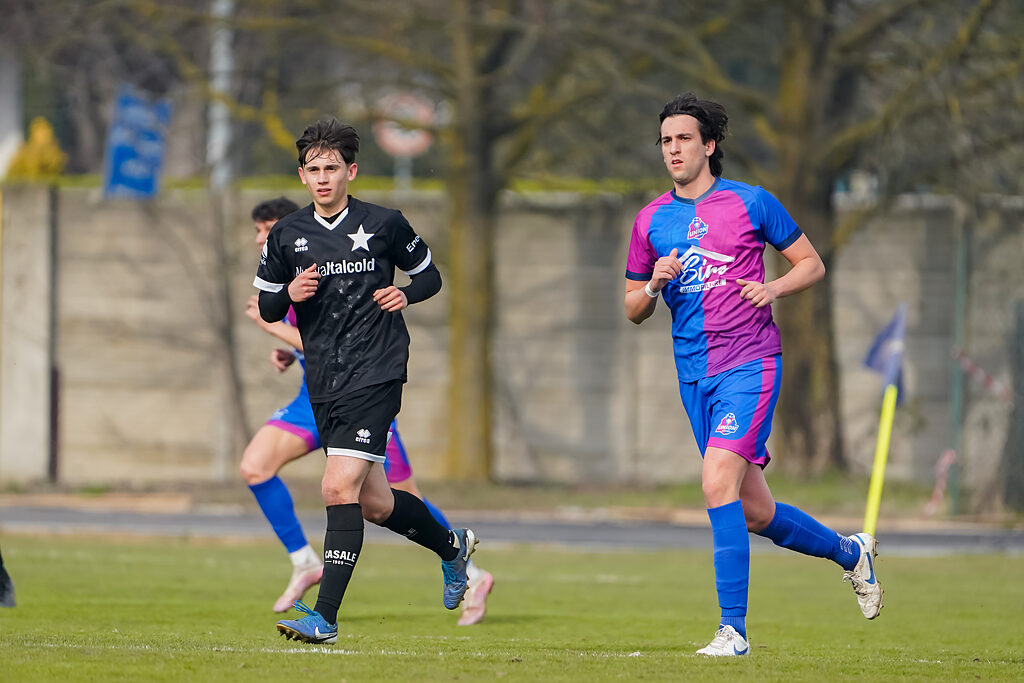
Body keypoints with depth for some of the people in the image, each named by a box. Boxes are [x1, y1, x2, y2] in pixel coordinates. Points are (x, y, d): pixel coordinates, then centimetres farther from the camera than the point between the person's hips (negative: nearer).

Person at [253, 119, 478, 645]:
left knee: (340, 488, -19)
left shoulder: (383, 224, -1)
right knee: (374, 503, 12)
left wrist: (406, 294, -8)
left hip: (375, 372, -5)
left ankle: (325, 616, -20)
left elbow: (429, 274, 14)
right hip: (324, 383, 5)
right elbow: (266, 308, 14)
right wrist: (290, 294, -8)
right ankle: (452, 545, 42)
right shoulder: (287, 235, 7)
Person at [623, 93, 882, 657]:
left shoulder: (751, 203, -1)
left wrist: (773, 288, -12)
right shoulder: (650, 221, 10)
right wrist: (655, 284, -6)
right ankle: (850, 553, 36)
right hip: (694, 374, 5)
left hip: (749, 364, -5)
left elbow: (812, 264, 7)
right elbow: (633, 310, 15)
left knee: (717, 481, -23)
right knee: (755, 514, 9)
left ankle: (733, 628, -21)